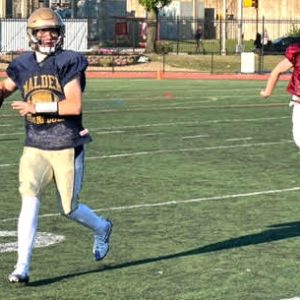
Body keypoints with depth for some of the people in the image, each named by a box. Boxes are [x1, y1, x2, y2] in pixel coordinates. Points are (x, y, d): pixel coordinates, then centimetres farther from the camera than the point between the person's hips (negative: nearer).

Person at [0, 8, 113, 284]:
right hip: (35, 147, 3)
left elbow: (75, 106, -17)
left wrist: (37, 107, -18)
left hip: (67, 147, -3)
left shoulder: (68, 62, -8)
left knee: (68, 209, 7)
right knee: (30, 200, -15)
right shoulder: (23, 66, 5)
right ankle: (22, 267, -13)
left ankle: (101, 228, 40)